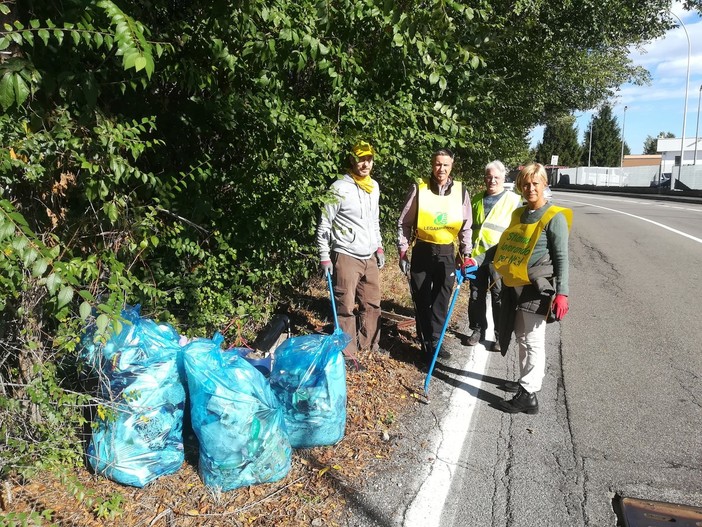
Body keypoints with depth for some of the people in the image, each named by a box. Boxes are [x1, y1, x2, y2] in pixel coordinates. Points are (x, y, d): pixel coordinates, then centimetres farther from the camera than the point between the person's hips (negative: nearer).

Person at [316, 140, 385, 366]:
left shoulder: (374, 186, 10)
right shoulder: (340, 188, -12)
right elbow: (324, 225, -9)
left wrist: (379, 247, 18)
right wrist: (324, 257, -12)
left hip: (369, 257, 7)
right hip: (346, 257, -7)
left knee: (372, 303, 14)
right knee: (345, 307, 0)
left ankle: (369, 344, 31)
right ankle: (347, 353, 11)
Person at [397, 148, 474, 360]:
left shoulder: (460, 191, 0)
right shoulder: (418, 188, -7)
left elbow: (466, 227, 8)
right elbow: (404, 223, -1)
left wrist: (466, 255, 5)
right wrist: (402, 251, -5)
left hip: (447, 253, 2)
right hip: (422, 251, -1)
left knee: (441, 299, 8)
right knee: (422, 299, 6)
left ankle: (435, 341, 20)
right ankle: (426, 341, 20)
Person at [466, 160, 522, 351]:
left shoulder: (513, 200, -1)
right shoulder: (476, 199, 12)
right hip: (476, 256, 4)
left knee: (500, 299, 3)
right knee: (476, 296, 12)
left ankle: (501, 336, 15)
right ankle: (477, 329, 27)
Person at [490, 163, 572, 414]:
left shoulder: (554, 218, -9)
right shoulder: (518, 214, 12)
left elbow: (562, 259, -11)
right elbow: (504, 247, 20)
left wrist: (562, 293, -17)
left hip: (537, 288, -7)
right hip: (514, 286, 8)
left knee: (532, 340, -3)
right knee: (522, 337, 18)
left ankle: (528, 395, 4)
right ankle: (526, 381, 34)